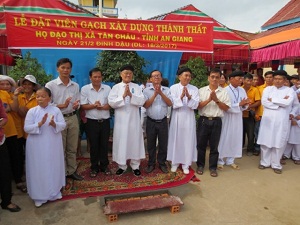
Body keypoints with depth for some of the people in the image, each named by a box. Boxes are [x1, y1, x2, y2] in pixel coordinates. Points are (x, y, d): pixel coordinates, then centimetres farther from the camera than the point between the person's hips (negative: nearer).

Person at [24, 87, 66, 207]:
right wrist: (40, 124, -22)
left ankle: (55, 191, 31)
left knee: (53, 167, 13)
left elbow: (63, 125, -5)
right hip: (37, 146, -1)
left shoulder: (56, 110, -2)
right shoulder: (32, 111, -4)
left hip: (53, 145, 1)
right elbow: (26, 128, -8)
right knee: (38, 169, 7)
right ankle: (39, 195, 22)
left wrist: (54, 124, -25)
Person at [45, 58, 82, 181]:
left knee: (72, 148, 13)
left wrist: (76, 105, -11)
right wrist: (62, 105, -20)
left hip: (73, 118, 4)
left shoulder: (75, 86, 8)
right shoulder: (50, 85, -6)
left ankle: (72, 171, 27)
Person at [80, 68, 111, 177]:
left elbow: (111, 104, -2)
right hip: (92, 121, -1)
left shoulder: (107, 88, 2)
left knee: (104, 144, 10)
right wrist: (94, 105, -21)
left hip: (105, 121, 1)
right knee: (94, 145, 8)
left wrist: (102, 107, -19)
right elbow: (83, 106, -6)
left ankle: (104, 166, 25)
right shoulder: (85, 89, -2)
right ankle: (94, 167, 22)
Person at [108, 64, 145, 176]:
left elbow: (142, 101, -5)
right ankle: (122, 166, 21)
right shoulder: (116, 87, 3)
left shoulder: (137, 87, 6)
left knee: (135, 141, 6)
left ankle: (135, 166, 20)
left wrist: (131, 95, -17)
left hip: (134, 119, 1)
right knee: (121, 142, 5)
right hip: (121, 120, -1)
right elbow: (111, 102, -8)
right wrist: (123, 96, -17)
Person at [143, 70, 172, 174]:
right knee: (151, 144, 10)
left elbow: (170, 103, -8)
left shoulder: (167, 90, 3)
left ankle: (162, 163, 24)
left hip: (163, 121, 1)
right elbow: (145, 105, -10)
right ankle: (151, 163, 25)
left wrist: (161, 93, -16)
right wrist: (155, 94, -17)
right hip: (151, 121, -1)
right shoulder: (146, 90, -1)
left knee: (163, 144, 8)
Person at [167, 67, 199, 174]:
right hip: (177, 117, -1)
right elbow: (172, 103, -9)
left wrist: (189, 97, -25)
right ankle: (175, 162, 23)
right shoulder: (173, 88, -2)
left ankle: (186, 164, 19)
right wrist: (181, 97, -24)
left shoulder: (194, 89, 1)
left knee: (188, 140, 5)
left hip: (189, 118, 1)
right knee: (176, 139, 7)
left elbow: (195, 105, -7)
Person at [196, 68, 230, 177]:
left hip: (216, 121, 0)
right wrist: (209, 99, -16)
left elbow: (226, 108, -1)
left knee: (214, 146, 9)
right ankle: (200, 165, 25)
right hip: (203, 120, 0)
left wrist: (216, 100, -13)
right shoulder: (202, 90, 2)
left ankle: (213, 167, 23)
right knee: (201, 144, 8)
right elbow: (198, 106, -5)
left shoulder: (224, 92, 3)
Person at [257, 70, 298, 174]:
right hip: (268, 120, 1)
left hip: (282, 121, -1)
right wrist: (280, 103, -11)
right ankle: (265, 162, 21)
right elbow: (264, 102, -9)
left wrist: (272, 100, -8)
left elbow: (287, 103, -15)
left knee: (279, 143, 5)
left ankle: (276, 164, 19)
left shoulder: (289, 90, 4)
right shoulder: (268, 89, 6)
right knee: (265, 141, 6)